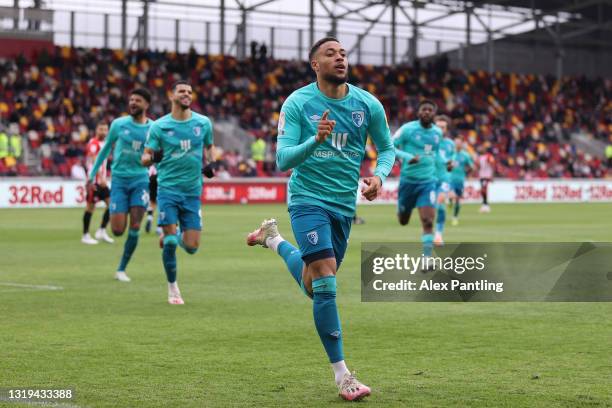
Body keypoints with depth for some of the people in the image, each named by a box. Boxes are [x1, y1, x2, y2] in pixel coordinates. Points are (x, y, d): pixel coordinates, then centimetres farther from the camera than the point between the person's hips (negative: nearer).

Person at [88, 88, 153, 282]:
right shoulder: (119, 124, 0)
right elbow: (106, 148, 13)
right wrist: (93, 173, 14)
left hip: (140, 180, 0)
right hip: (119, 180, 0)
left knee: (134, 227, -9)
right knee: (118, 230, -8)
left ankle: (121, 269, 5)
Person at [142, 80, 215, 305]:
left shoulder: (203, 123, 4)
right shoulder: (159, 126, -2)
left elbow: (209, 146, 23)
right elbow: (145, 158, -1)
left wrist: (211, 163, 3)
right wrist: (151, 158, -24)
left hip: (193, 191, 2)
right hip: (168, 188, -2)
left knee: (191, 247, -3)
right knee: (170, 241, -11)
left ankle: (173, 237, 34)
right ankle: (173, 288, 10)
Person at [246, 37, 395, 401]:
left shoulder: (368, 104, -1)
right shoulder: (297, 103, -9)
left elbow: (387, 148, 12)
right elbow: (283, 160, -13)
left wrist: (379, 175, -10)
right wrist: (316, 140, -32)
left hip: (345, 205, 5)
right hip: (308, 199, -5)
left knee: (314, 287, 16)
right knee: (325, 281, -18)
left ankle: (274, 239, 44)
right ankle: (342, 374, -10)